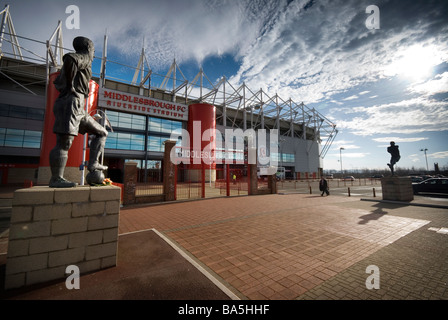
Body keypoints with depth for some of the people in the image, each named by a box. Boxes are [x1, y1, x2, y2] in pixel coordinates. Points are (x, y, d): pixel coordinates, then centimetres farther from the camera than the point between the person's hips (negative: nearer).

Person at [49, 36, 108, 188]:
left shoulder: (75, 65, 29)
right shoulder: (84, 57, 2)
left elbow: (57, 82, 36)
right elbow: (68, 58, -17)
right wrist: (70, 86, -10)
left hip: (78, 110, 9)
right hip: (70, 104, -9)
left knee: (101, 133, 9)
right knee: (64, 143, -12)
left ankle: (93, 164, 0)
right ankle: (56, 179, -10)